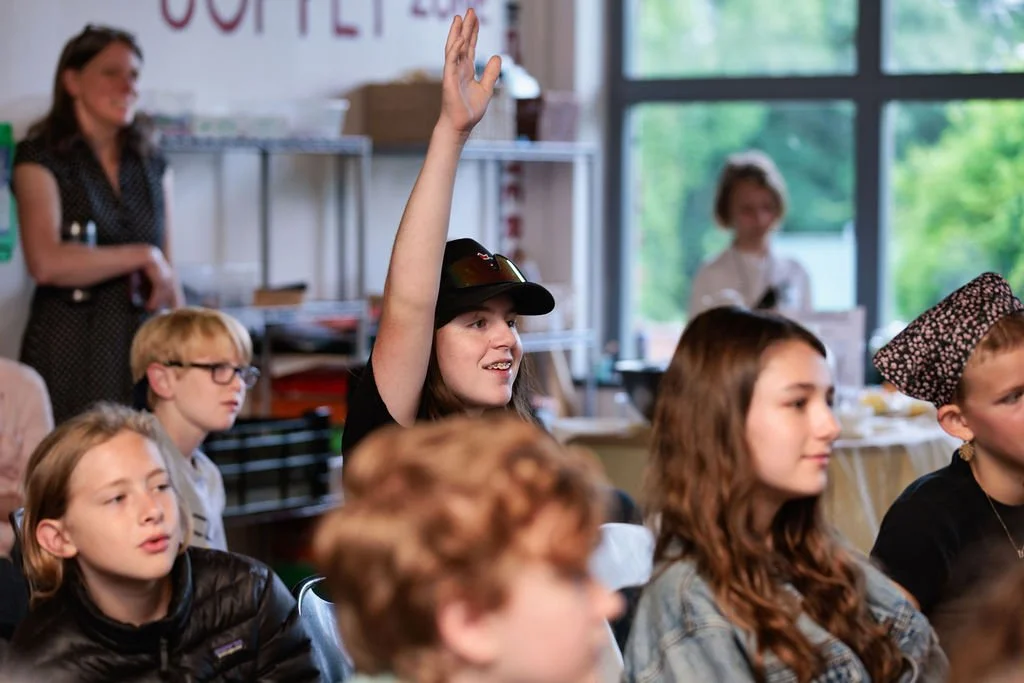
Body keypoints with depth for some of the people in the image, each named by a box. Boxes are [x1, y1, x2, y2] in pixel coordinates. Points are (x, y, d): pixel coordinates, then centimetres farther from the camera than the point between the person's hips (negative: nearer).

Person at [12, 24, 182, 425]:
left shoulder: (153, 167, 13)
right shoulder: (41, 160, -2)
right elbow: (46, 262, -17)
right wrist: (142, 257, -11)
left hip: (143, 346, 4)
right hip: (69, 351, -4)